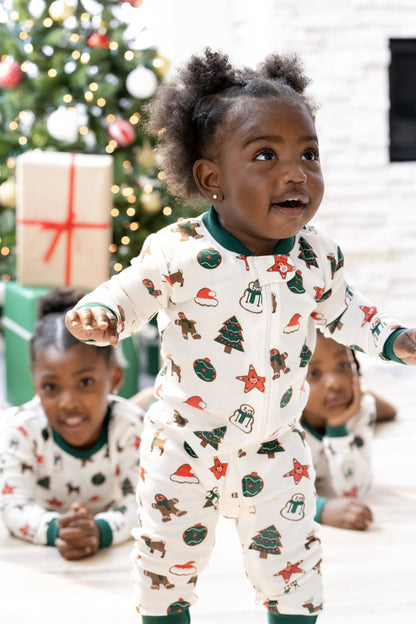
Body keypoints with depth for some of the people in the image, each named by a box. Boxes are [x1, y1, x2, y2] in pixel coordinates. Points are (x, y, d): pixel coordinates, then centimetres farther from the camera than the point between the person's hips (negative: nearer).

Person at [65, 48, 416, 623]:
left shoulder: (319, 259, -9)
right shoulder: (178, 252, -19)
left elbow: (340, 309, 10)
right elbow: (130, 291, -7)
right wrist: (101, 315, -28)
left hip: (275, 451, 2)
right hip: (184, 447, -2)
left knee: (292, 565, 10)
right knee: (168, 556, 14)